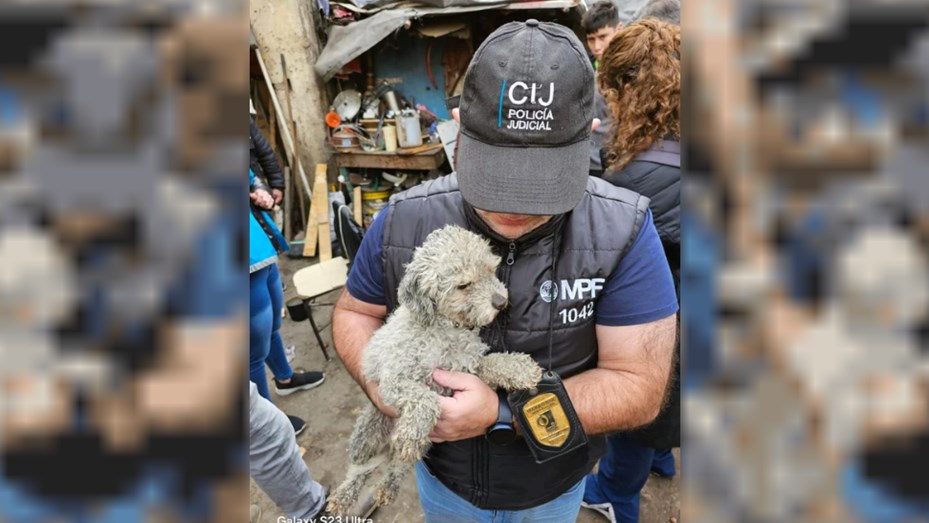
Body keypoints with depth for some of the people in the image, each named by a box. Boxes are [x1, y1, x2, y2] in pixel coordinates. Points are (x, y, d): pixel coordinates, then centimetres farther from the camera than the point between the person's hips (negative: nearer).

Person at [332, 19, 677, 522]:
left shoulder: (623, 233, -25)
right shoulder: (403, 221, -20)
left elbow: (639, 387, -23)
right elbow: (354, 311, -4)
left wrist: (500, 413, -33)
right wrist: (379, 381, -25)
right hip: (440, 475, 2)